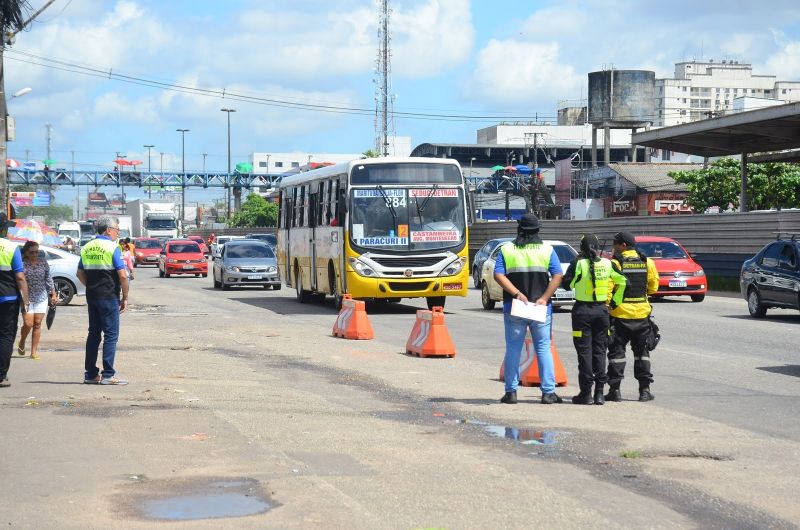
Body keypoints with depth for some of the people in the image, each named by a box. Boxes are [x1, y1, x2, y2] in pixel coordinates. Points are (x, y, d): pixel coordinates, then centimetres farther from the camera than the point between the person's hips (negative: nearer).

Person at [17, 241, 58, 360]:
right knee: (28, 324, -9)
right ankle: (21, 343, 21)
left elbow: (48, 279, 12)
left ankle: (34, 351, 8)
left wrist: (53, 294, 11)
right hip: (27, 298, -3)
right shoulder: (21, 263, -9)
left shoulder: (43, 262, 4)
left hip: (41, 298, 3)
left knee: (37, 324, 3)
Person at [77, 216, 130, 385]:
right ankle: (108, 375, -7)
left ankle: (91, 374, 13)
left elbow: (80, 273, 16)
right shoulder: (112, 248, -10)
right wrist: (125, 298, -5)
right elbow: (122, 276, -14)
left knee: (93, 333, 12)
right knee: (111, 334, -3)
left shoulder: (87, 248, 10)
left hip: (91, 296, 7)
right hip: (109, 297, -7)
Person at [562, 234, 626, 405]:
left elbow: (566, 283, -4)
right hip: (602, 310, 3)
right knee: (600, 351, 9)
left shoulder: (578, 264, -10)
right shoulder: (607, 264, 0)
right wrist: (616, 301, 9)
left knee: (584, 351, 2)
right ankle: (599, 393, 7)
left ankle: (586, 393, 1)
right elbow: (622, 281, 2)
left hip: (582, 310, -3)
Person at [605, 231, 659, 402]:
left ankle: (615, 389, 1)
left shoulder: (615, 263, -10)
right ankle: (644, 389, 10)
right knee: (641, 351, 12)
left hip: (619, 313, -3)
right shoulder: (647, 262, 2)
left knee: (617, 351, 4)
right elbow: (653, 287, 9)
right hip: (641, 313, 3)